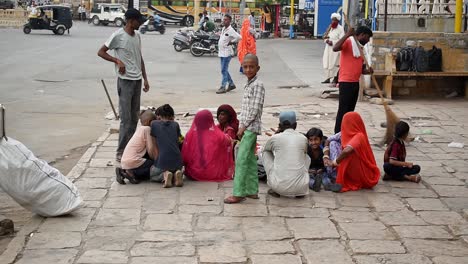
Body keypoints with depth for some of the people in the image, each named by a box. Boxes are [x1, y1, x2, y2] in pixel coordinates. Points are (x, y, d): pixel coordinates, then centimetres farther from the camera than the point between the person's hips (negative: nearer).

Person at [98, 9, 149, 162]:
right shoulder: (118, 36, -10)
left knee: (134, 118, 10)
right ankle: (121, 152, -3)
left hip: (137, 80, 7)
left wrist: (145, 78, 15)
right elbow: (101, 52, -7)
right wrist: (117, 61, -17)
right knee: (126, 118, -8)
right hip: (125, 80, -7)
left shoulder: (137, 36, 11)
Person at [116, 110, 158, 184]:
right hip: (133, 161, -9)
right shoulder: (147, 129, -7)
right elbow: (150, 149, -8)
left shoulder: (140, 129, 17)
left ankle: (123, 172, 9)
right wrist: (154, 160, 6)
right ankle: (132, 173, -11)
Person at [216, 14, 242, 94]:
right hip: (221, 52, 9)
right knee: (224, 70, 15)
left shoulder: (230, 30, -15)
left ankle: (223, 87, -6)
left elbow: (239, 37, -24)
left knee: (224, 70, -9)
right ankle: (231, 84, 26)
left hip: (227, 53, -9)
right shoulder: (223, 29, 12)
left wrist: (231, 42, -14)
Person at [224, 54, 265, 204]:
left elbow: (255, 109, -16)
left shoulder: (258, 85, -12)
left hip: (251, 127, -9)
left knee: (241, 159, -11)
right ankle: (252, 191, 18)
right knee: (250, 159, 12)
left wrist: (243, 127, -14)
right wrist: (241, 126, 11)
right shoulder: (248, 85, 16)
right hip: (246, 128, 9)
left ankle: (238, 193, -11)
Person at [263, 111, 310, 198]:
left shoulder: (275, 138, 2)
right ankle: (299, 191, 19)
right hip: (300, 187, 2)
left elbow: (265, 149, 27)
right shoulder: (303, 139, 8)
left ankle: (275, 190, 19)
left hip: (279, 185, -2)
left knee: (266, 153, 23)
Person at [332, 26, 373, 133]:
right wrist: (347, 34, -29)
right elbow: (335, 48, -27)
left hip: (355, 82, 9)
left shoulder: (360, 47, 18)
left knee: (350, 110, 11)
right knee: (343, 110, -8)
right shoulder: (348, 42, -6)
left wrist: (368, 71, 1)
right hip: (346, 82, -9)